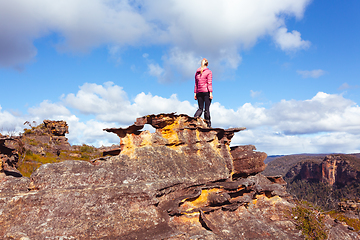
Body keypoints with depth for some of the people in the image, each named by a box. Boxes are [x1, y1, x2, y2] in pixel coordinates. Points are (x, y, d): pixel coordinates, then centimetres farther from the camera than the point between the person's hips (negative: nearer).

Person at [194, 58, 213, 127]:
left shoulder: (197, 72, 14)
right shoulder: (209, 71, -1)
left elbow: (196, 84, 13)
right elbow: (209, 83, -8)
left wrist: (195, 93, 13)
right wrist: (210, 93, -10)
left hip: (199, 92, 4)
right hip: (206, 91, -4)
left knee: (200, 108, 8)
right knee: (207, 108, -2)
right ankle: (208, 125, -2)